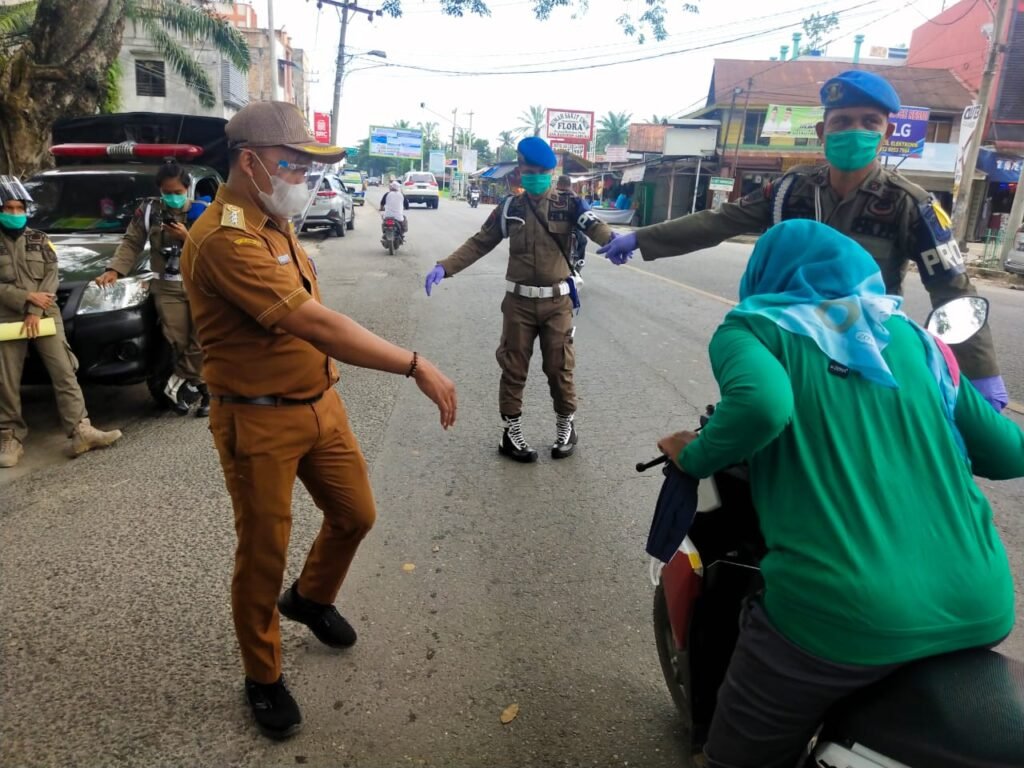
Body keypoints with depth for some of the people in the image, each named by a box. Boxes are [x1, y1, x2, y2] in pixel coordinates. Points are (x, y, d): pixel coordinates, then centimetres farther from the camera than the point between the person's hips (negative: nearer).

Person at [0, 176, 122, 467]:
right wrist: (26, 298, -14)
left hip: (46, 315, 1)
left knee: (65, 373, -5)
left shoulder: (39, 240, 12)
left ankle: (81, 431, -6)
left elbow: (52, 277, 2)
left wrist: (35, 311, -10)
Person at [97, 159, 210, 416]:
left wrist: (187, 238, -15)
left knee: (200, 340, -2)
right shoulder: (148, 210, 7)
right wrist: (114, 270, -7)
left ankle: (182, 383, 16)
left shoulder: (201, 212, 3)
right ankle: (197, 386, 9)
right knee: (177, 340, -7)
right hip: (167, 288, 1)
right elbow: (132, 243, 6)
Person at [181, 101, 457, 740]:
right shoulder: (224, 237, -24)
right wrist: (415, 366, -32)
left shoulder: (276, 222, 8)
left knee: (356, 515, 18)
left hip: (321, 405, 9)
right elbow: (315, 323, -32)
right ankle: (264, 679, 30)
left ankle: (310, 599, 47)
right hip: (260, 423, -8)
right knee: (264, 555, 7)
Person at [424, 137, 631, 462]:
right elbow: (479, 243, 6)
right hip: (519, 301, 1)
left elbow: (593, 225, -20)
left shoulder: (567, 205, -1)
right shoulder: (509, 208, 4)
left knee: (560, 368, 6)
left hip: (557, 301, -1)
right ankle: (511, 432, 19)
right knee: (513, 368, 6)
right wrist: (444, 267, -7)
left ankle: (566, 427, 27)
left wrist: (613, 240, -44)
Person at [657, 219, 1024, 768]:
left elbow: (762, 403, -22)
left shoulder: (755, 327, 1)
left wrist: (694, 458, -4)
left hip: (842, 612, -5)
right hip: (976, 608, 6)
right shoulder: (909, 336, 15)